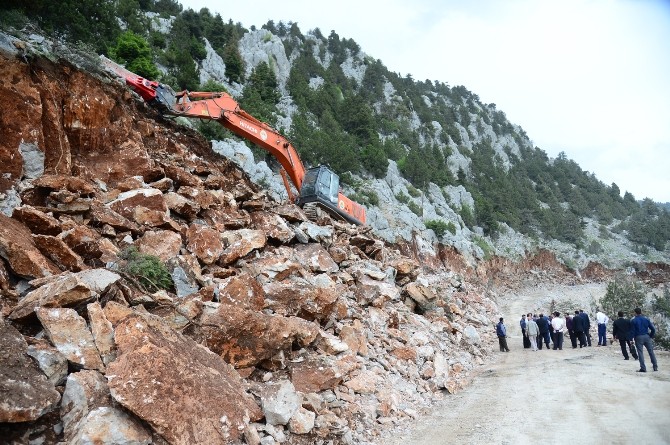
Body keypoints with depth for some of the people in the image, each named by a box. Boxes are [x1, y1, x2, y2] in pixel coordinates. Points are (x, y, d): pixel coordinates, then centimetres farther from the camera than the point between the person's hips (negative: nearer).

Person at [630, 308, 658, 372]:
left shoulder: (633, 321, -4)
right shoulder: (646, 319, 5)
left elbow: (632, 331, -6)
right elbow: (653, 329, 2)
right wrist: (651, 336, 13)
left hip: (638, 338, -3)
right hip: (647, 337, 3)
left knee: (640, 353, 0)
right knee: (651, 352, 11)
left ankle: (643, 368, -2)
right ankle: (655, 367, 15)